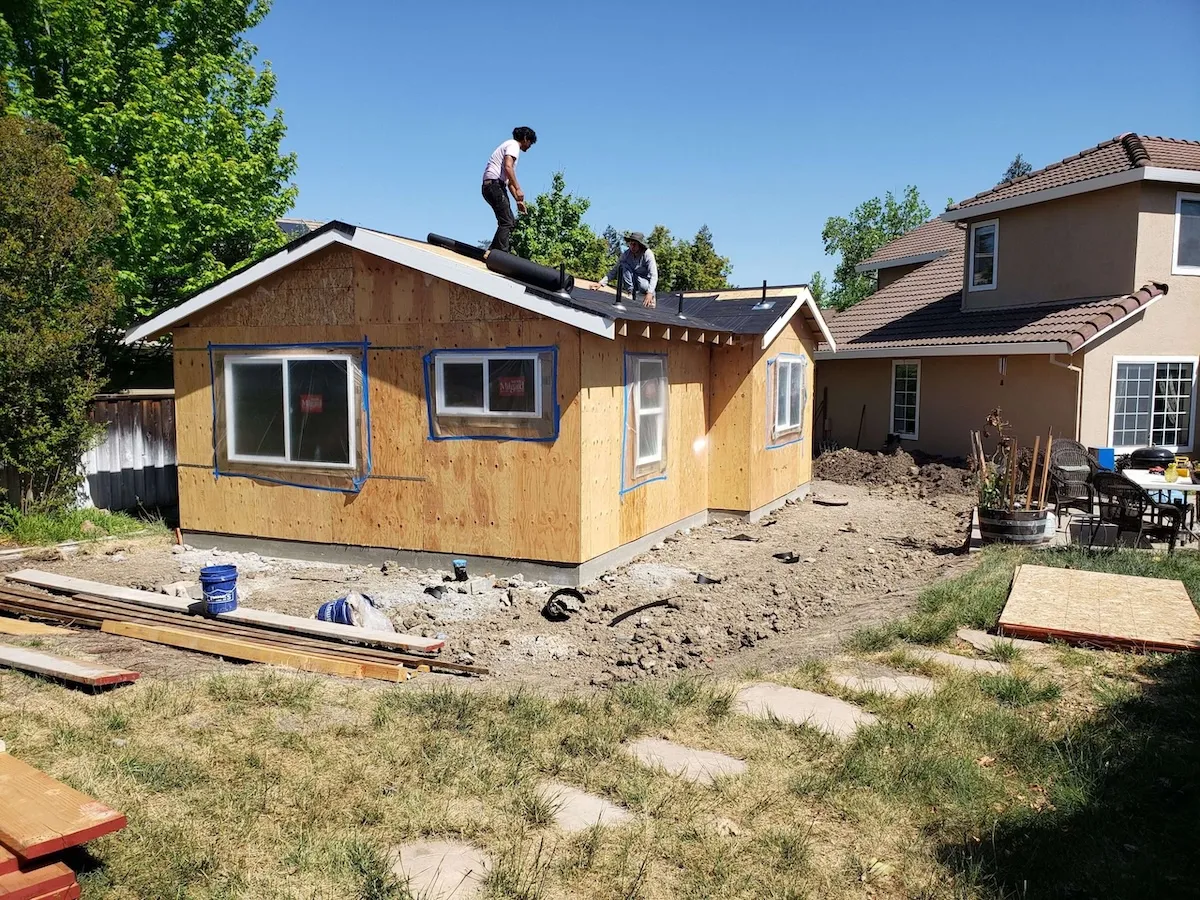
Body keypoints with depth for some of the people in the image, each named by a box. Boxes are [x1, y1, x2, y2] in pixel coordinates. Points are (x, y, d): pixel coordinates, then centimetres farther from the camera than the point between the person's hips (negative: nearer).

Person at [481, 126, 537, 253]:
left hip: (490, 185, 10)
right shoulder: (513, 145, -1)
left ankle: (493, 252, 9)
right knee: (506, 222, -15)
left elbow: (508, 180, 30)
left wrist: (518, 200, 25)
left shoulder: (509, 146, 29)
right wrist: (518, 189, -21)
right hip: (494, 184, -10)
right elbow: (508, 167, -20)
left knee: (510, 222, 11)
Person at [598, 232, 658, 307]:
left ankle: (651, 296, -7)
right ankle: (629, 290, -18)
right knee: (624, 265, -22)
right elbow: (614, 270, -12)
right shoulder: (626, 254, -15)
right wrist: (601, 283, -27)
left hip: (645, 280, -4)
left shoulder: (647, 254, -25)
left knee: (644, 286, -40)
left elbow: (654, 275, -32)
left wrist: (650, 293, -47)